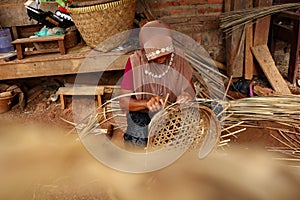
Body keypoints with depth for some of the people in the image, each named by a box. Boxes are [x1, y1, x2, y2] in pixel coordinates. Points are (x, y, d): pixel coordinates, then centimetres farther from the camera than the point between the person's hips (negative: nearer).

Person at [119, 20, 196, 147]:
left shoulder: (178, 58, -5)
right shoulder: (135, 62, -13)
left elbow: (190, 87, 4)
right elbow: (123, 101, -13)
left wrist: (187, 94, -20)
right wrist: (147, 103, -31)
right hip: (141, 114, -2)